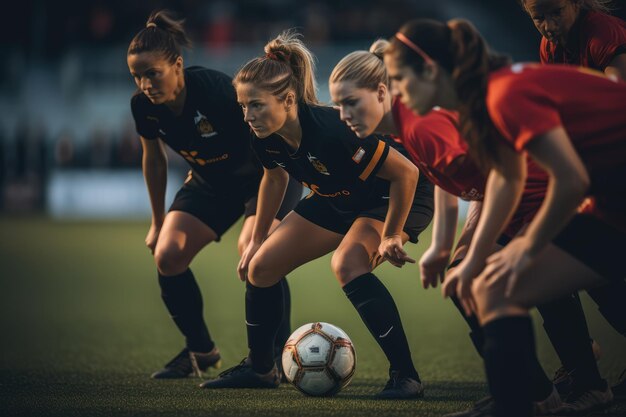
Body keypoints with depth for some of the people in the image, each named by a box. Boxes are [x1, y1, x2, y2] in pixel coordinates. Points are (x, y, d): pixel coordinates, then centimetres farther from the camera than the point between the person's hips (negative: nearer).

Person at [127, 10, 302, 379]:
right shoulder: (144, 106, -16)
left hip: (266, 175, -6)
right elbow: (154, 158, 5)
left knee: (252, 249, -30)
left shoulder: (215, 90, -34)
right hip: (212, 181, 6)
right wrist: (159, 221, 12)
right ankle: (200, 350, 9)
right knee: (167, 254, -10)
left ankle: (282, 352, -16)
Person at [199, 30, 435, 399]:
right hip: (338, 199, 8)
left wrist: (390, 236, -23)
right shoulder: (267, 140, -16)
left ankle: (405, 376, -26)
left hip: (398, 197, -8)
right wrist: (257, 238, 16)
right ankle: (259, 368, 24)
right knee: (261, 266, 3)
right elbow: (275, 177, 9)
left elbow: (406, 172, -32)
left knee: (347, 264, -34)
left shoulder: (332, 130, -39)